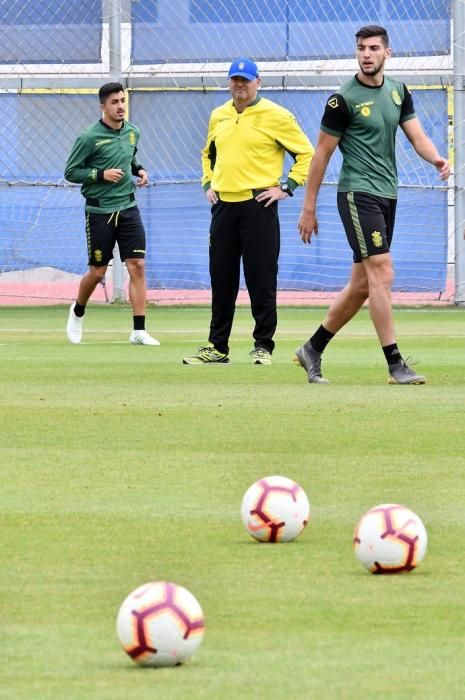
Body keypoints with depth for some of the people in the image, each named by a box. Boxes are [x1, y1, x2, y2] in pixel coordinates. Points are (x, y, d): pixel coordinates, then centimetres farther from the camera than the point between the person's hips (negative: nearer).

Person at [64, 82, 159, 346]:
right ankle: (78, 313, 34)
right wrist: (101, 174, -19)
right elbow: (71, 172, -8)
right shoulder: (89, 138, -12)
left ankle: (139, 331, -7)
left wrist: (140, 169, 4)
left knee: (137, 266, -7)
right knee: (97, 272, 4)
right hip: (100, 212, -4)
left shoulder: (133, 132, 5)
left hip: (128, 207, 4)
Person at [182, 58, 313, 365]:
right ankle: (217, 347, 14)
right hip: (223, 205, 6)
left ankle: (263, 346, 2)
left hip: (258, 205, -6)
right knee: (221, 279, 8)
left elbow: (307, 154, -3)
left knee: (261, 279, -4)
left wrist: (286, 187, -9)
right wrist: (208, 183, 17)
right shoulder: (218, 116, 14)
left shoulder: (276, 116, -4)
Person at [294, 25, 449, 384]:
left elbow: (417, 136, 7)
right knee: (382, 274, -15)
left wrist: (436, 158, -17)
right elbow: (322, 154, -4)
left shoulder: (398, 92, 10)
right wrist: (309, 209, -3)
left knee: (362, 285, 10)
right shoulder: (344, 99, -9)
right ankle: (395, 364, -14)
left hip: (387, 194, 7)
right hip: (358, 192, -7)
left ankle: (313, 349, 23)